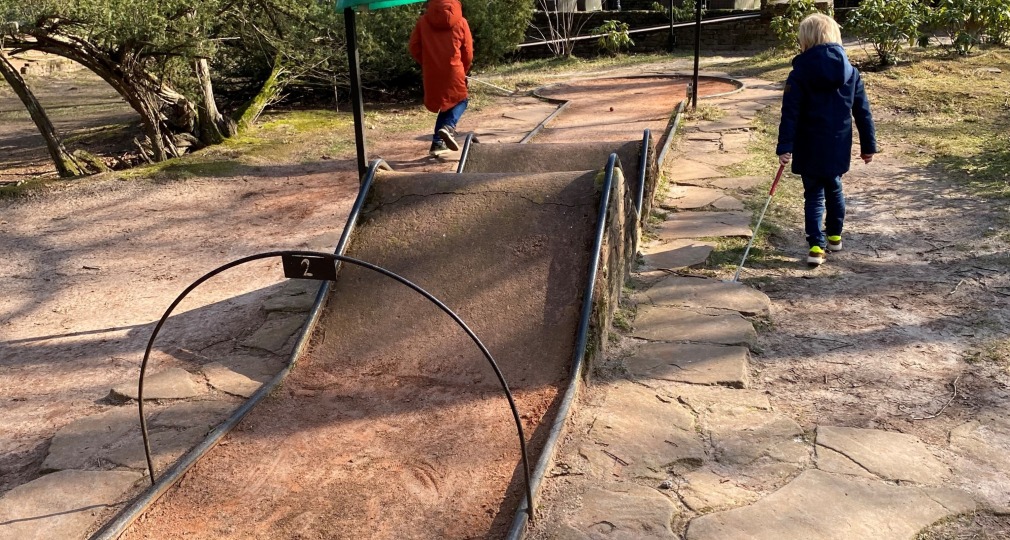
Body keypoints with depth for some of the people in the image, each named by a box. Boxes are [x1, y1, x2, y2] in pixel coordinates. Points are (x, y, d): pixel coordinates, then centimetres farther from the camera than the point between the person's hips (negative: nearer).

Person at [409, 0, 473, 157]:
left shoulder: (423, 21, 5)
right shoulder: (460, 22, 1)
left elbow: (414, 48, 5)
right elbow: (468, 53, 4)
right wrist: (463, 71, 20)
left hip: (431, 72, 3)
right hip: (453, 71, -3)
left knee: (444, 104, 17)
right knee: (460, 101, 15)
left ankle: (438, 143, 12)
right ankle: (449, 127, -14)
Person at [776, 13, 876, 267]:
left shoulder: (799, 74, -9)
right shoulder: (851, 72, 3)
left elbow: (790, 114, -16)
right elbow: (863, 113, 6)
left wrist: (784, 147, -16)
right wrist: (868, 145, 13)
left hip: (810, 149, -3)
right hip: (838, 148, 4)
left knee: (814, 194, 4)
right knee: (834, 189, 22)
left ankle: (817, 246, -6)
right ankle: (834, 236, 37)